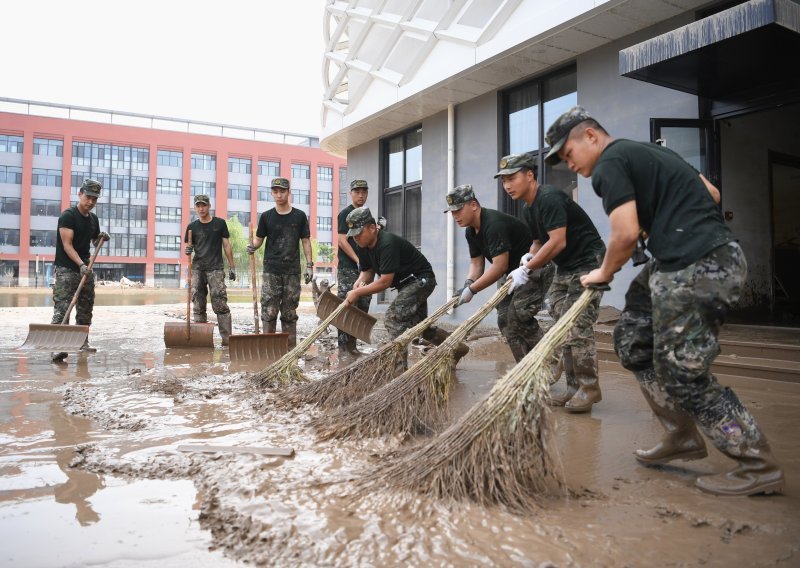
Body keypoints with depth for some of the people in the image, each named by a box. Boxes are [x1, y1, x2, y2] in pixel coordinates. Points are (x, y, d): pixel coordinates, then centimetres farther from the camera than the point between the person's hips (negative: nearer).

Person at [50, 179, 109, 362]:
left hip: (85, 268, 8)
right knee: (61, 308, -15)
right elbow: (67, 245, -17)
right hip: (66, 269, -8)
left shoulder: (93, 219, 12)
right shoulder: (68, 216, -10)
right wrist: (81, 264, -28)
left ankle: (83, 341, 24)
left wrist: (101, 238, 3)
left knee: (86, 308, 13)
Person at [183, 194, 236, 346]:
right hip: (197, 269, 3)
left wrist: (231, 267, 2)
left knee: (220, 304, -9)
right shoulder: (192, 226, 9)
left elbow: (226, 245, 6)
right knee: (198, 305, 3)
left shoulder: (220, 223, 5)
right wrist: (187, 251, -12)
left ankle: (226, 337, -10)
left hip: (216, 269, -3)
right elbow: (188, 247, 14)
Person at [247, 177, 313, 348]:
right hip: (271, 270, 0)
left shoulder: (299, 216, 7)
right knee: (269, 311, -4)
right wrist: (253, 246, -13)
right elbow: (259, 238, 10)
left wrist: (309, 265, 1)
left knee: (289, 312, 5)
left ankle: (290, 348, 11)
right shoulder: (266, 216, 6)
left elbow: (305, 241, 8)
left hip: (292, 270, 0)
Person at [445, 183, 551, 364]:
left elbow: (499, 266, -30)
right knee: (505, 320, 3)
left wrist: (472, 290, -26)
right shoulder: (471, 231, 5)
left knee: (518, 315, -21)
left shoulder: (494, 224, -26)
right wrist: (468, 284, -14)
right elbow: (476, 263, 7)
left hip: (536, 268, -10)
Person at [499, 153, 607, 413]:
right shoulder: (530, 209, 11)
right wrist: (530, 256, -3)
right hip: (564, 269, 10)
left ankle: (589, 388, -4)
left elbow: (557, 242, -25)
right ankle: (574, 387, 11)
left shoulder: (550, 198, -19)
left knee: (578, 328, -13)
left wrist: (526, 269, -21)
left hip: (588, 265, -10)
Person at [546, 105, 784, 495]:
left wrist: (604, 272, 2)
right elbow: (711, 193, 25)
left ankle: (759, 466, 9)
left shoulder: (609, 164, -7)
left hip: (696, 269, -10)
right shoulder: (647, 152, 22)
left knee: (682, 373, -4)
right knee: (632, 340, 15)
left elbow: (626, 234, -17)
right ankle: (681, 437, 23)